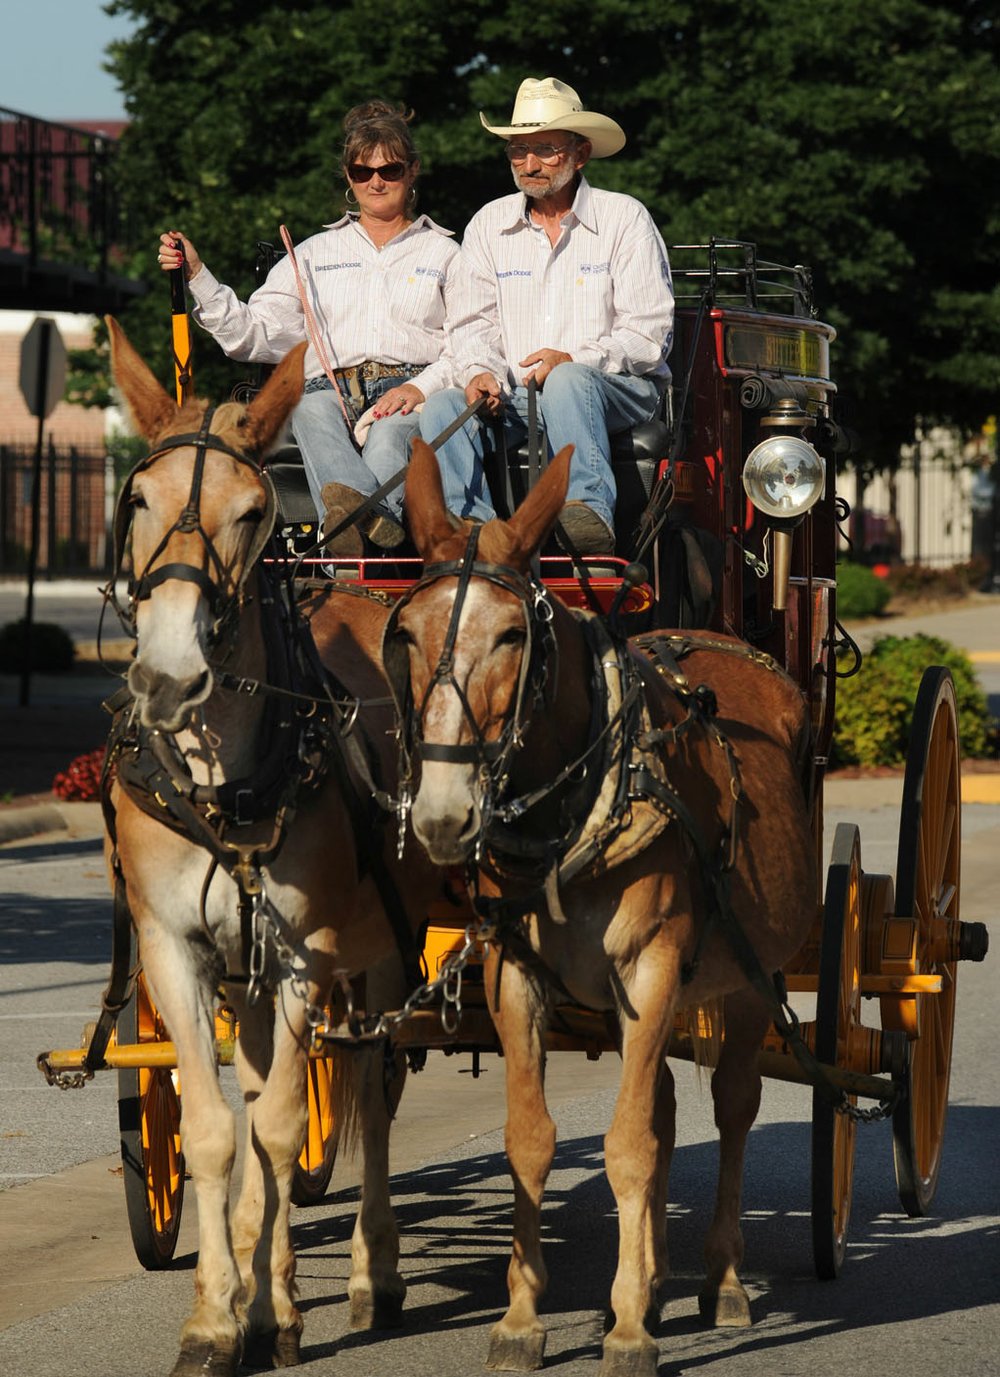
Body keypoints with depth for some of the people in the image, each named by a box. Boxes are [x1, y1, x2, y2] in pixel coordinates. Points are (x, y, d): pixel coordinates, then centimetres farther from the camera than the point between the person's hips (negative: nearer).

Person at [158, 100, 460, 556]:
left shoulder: (444, 254, 23)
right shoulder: (315, 254, 28)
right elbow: (253, 334, 17)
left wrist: (421, 386, -11)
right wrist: (197, 276, 4)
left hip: (407, 396, -1)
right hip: (331, 389, 1)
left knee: (389, 433, -39)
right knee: (311, 411, -38)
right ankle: (375, 521, -69)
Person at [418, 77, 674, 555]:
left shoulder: (625, 219, 3)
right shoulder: (489, 225, 15)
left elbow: (649, 334, -4)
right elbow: (473, 323, 11)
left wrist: (575, 360, -20)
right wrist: (479, 372, -13)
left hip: (620, 390, -4)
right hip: (514, 393, 4)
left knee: (566, 382, -38)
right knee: (443, 408, -24)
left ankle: (589, 512, -54)